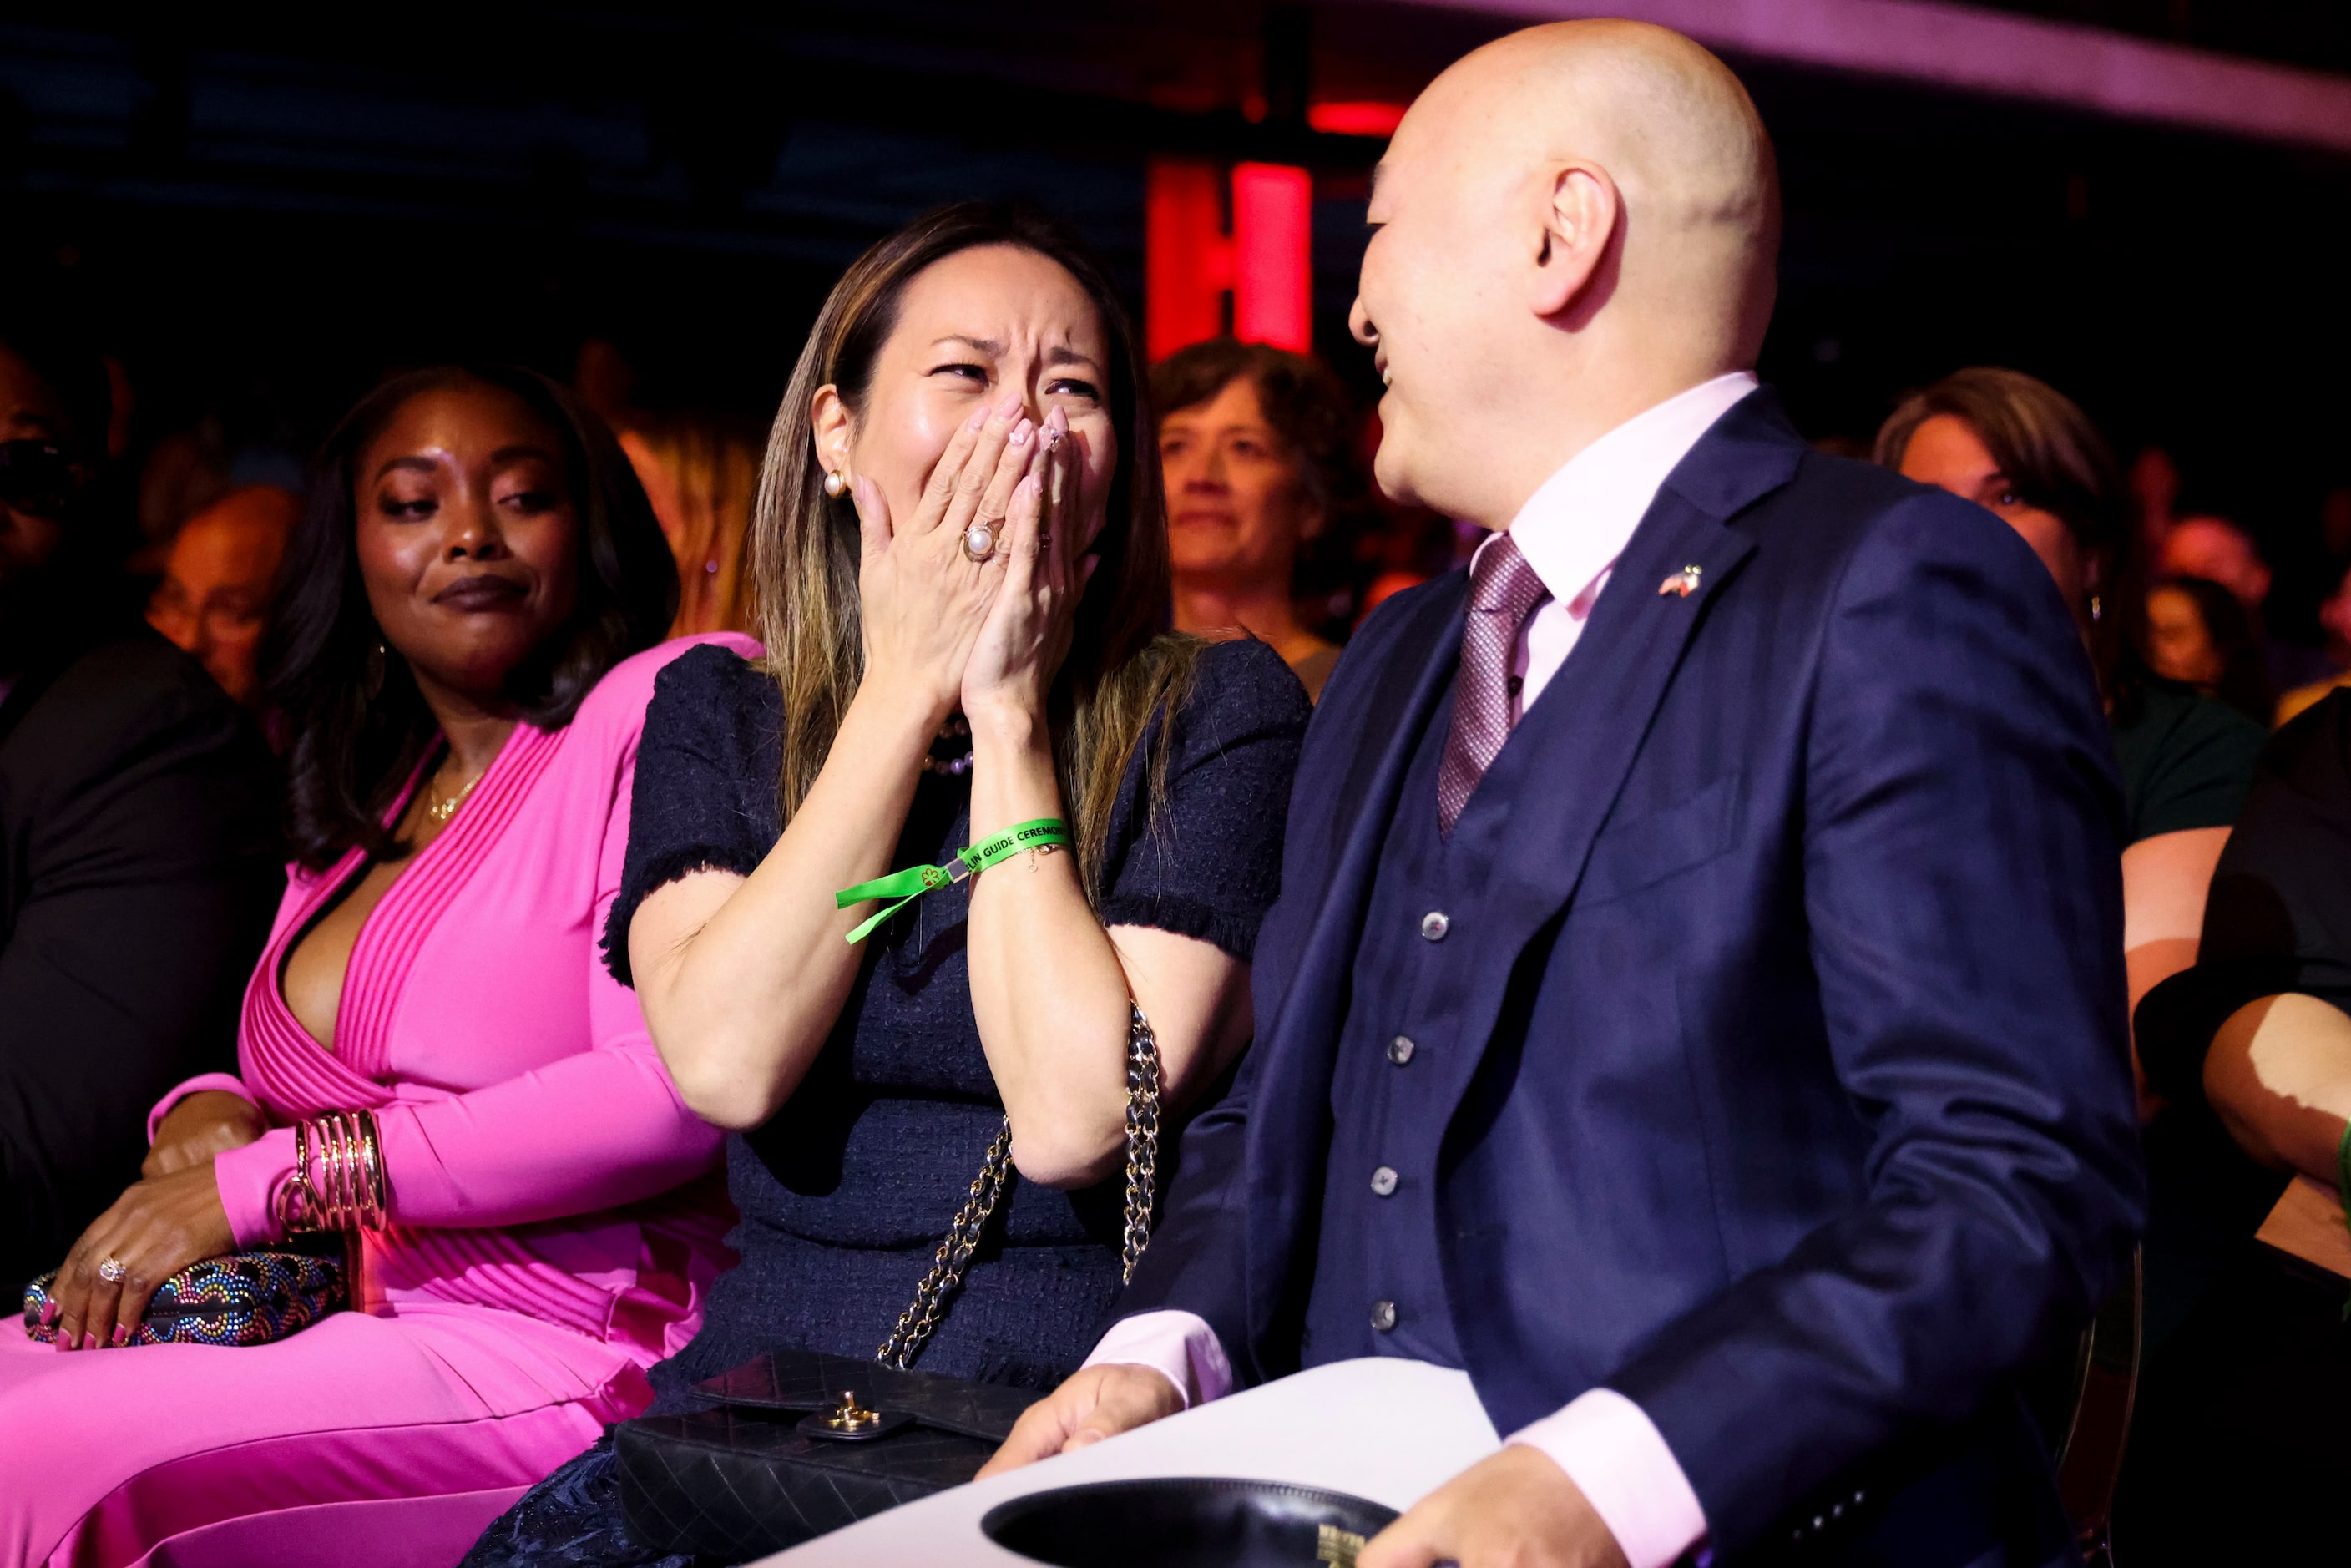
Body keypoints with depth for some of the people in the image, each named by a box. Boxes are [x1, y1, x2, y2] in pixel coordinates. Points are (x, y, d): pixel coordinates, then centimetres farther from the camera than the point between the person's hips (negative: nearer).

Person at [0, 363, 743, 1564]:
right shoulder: (364, 805, 19)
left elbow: (677, 1090, -17)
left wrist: (263, 1181, -15)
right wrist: (212, 1112, 0)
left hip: (570, 1359, -7)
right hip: (343, 1329, 7)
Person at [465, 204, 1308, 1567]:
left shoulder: (1219, 713, -3)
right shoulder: (717, 714, 9)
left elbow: (1074, 1117, -16)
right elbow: (727, 1061, -10)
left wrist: (1007, 709, -9)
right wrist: (909, 685, -6)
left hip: (1070, 1420, -3)